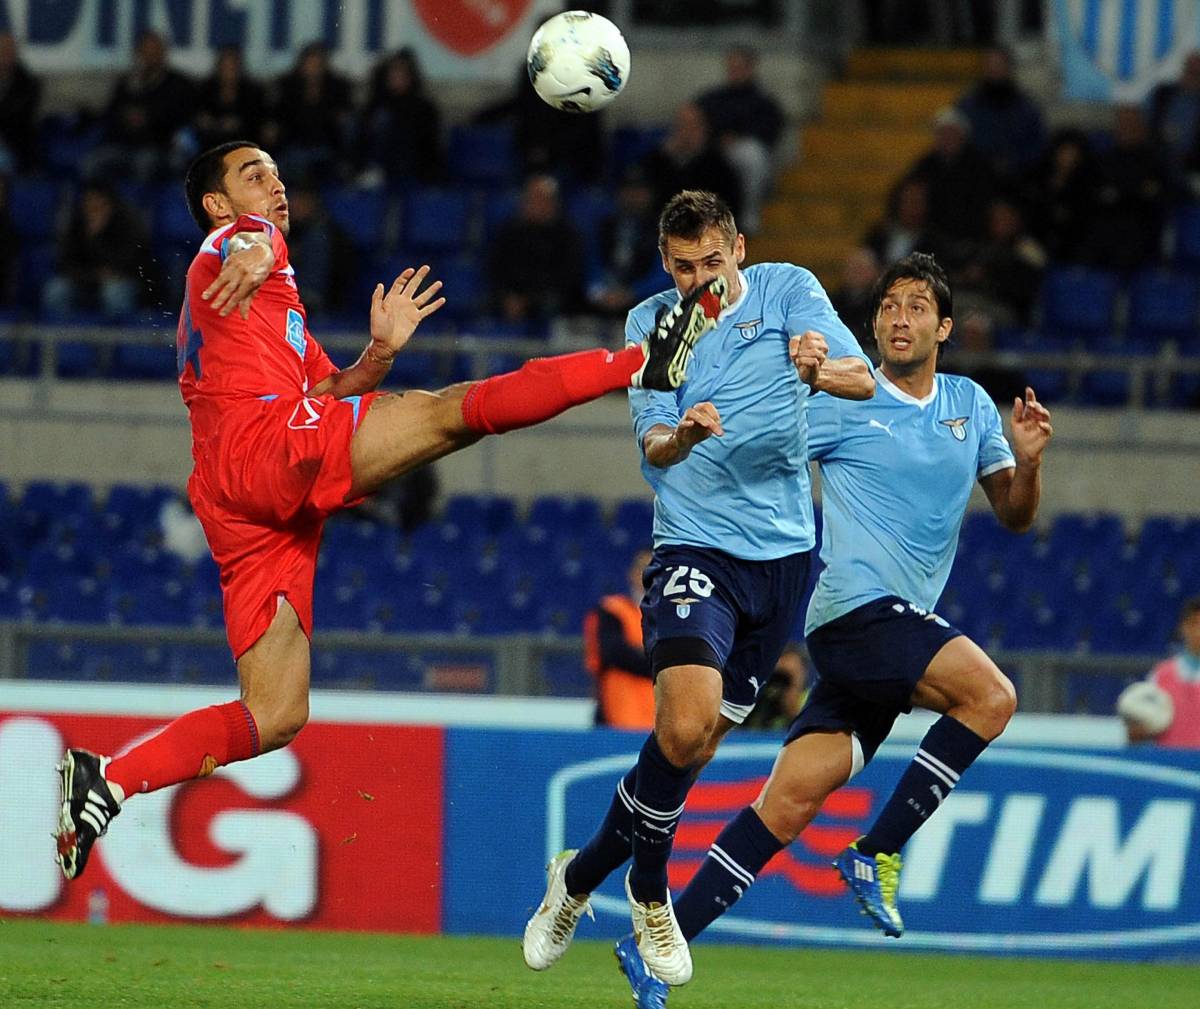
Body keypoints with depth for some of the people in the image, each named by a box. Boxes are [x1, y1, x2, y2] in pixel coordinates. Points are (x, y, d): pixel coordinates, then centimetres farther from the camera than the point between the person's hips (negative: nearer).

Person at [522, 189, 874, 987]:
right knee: (685, 727, -23)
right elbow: (652, 445, -6)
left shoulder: (789, 291, 0)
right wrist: (679, 438, -30)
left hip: (783, 549, 2)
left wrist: (821, 368, -35)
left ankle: (583, 875, 26)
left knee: (697, 744, 7)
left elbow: (863, 380, -11)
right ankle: (648, 892, -1)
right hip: (695, 546, -2)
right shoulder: (651, 323, 1)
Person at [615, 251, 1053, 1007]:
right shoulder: (842, 403, -1)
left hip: (902, 621, 5)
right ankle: (877, 854, -12)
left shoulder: (971, 406, 16)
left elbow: (1015, 515, 19)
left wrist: (1028, 462, -1)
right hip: (856, 604, -5)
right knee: (991, 695, -24)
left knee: (794, 799, -2)